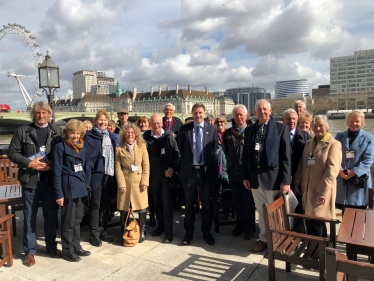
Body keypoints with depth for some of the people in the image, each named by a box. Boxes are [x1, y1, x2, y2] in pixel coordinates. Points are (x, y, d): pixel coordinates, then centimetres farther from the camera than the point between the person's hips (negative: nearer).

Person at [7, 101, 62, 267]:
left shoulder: (56, 131, 4)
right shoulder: (23, 131, 1)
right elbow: (12, 152, -1)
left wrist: (52, 164, -13)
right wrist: (29, 163, -13)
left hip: (50, 181, 1)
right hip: (30, 180, -1)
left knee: (51, 216, 12)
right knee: (29, 217, 10)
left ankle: (51, 246, 30)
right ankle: (29, 251, 24)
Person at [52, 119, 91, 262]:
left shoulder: (82, 147, 10)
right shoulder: (60, 147, -9)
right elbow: (57, 172, -11)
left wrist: (85, 185, 11)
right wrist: (59, 193, -14)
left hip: (80, 187, 6)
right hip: (68, 187, -6)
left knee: (77, 220, 15)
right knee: (69, 221, 4)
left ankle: (76, 247, 29)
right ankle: (67, 250, 20)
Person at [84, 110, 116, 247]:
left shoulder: (111, 136, 10)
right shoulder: (89, 136, -7)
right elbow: (87, 158, -12)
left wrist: (114, 173, 8)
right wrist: (87, 179, -16)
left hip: (109, 175, 5)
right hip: (96, 175, -5)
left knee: (105, 204, 13)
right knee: (95, 205, 2)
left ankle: (102, 231, 25)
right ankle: (94, 234, 13)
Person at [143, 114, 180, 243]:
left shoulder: (169, 136, -3)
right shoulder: (146, 137, 0)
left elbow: (177, 153, -2)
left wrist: (173, 167, -13)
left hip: (167, 173, -2)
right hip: (153, 174, 3)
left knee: (167, 203, 1)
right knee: (156, 202, 14)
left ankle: (168, 231, 10)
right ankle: (160, 225, 32)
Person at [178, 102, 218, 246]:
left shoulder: (212, 129, 1)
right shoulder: (184, 129, 1)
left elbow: (215, 150, 3)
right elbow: (180, 149, 7)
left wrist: (212, 167, -1)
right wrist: (185, 163, 4)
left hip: (206, 170, 0)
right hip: (189, 170, 0)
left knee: (207, 203, 11)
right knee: (189, 203, 12)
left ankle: (206, 232, 27)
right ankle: (189, 232, 26)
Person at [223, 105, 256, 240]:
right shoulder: (228, 133, 6)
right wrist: (231, 164, 13)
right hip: (233, 172, 3)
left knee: (248, 202, 8)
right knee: (237, 201, 14)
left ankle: (249, 227, 23)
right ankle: (240, 224, 30)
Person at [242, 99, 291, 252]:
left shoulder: (281, 128, -3)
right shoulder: (249, 130, 9)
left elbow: (286, 156, -7)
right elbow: (246, 155, 11)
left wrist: (285, 180, -12)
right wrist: (245, 176, 7)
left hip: (273, 177, -3)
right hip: (255, 177, 4)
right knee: (261, 212, 16)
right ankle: (263, 239, 32)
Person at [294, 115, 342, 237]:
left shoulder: (334, 144, -7)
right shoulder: (308, 143, 14)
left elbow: (332, 170, -15)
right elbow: (301, 165, 15)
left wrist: (322, 191, -20)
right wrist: (297, 184, 7)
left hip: (322, 191, -6)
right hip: (307, 190, 6)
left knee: (315, 222, -6)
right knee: (314, 221, 14)